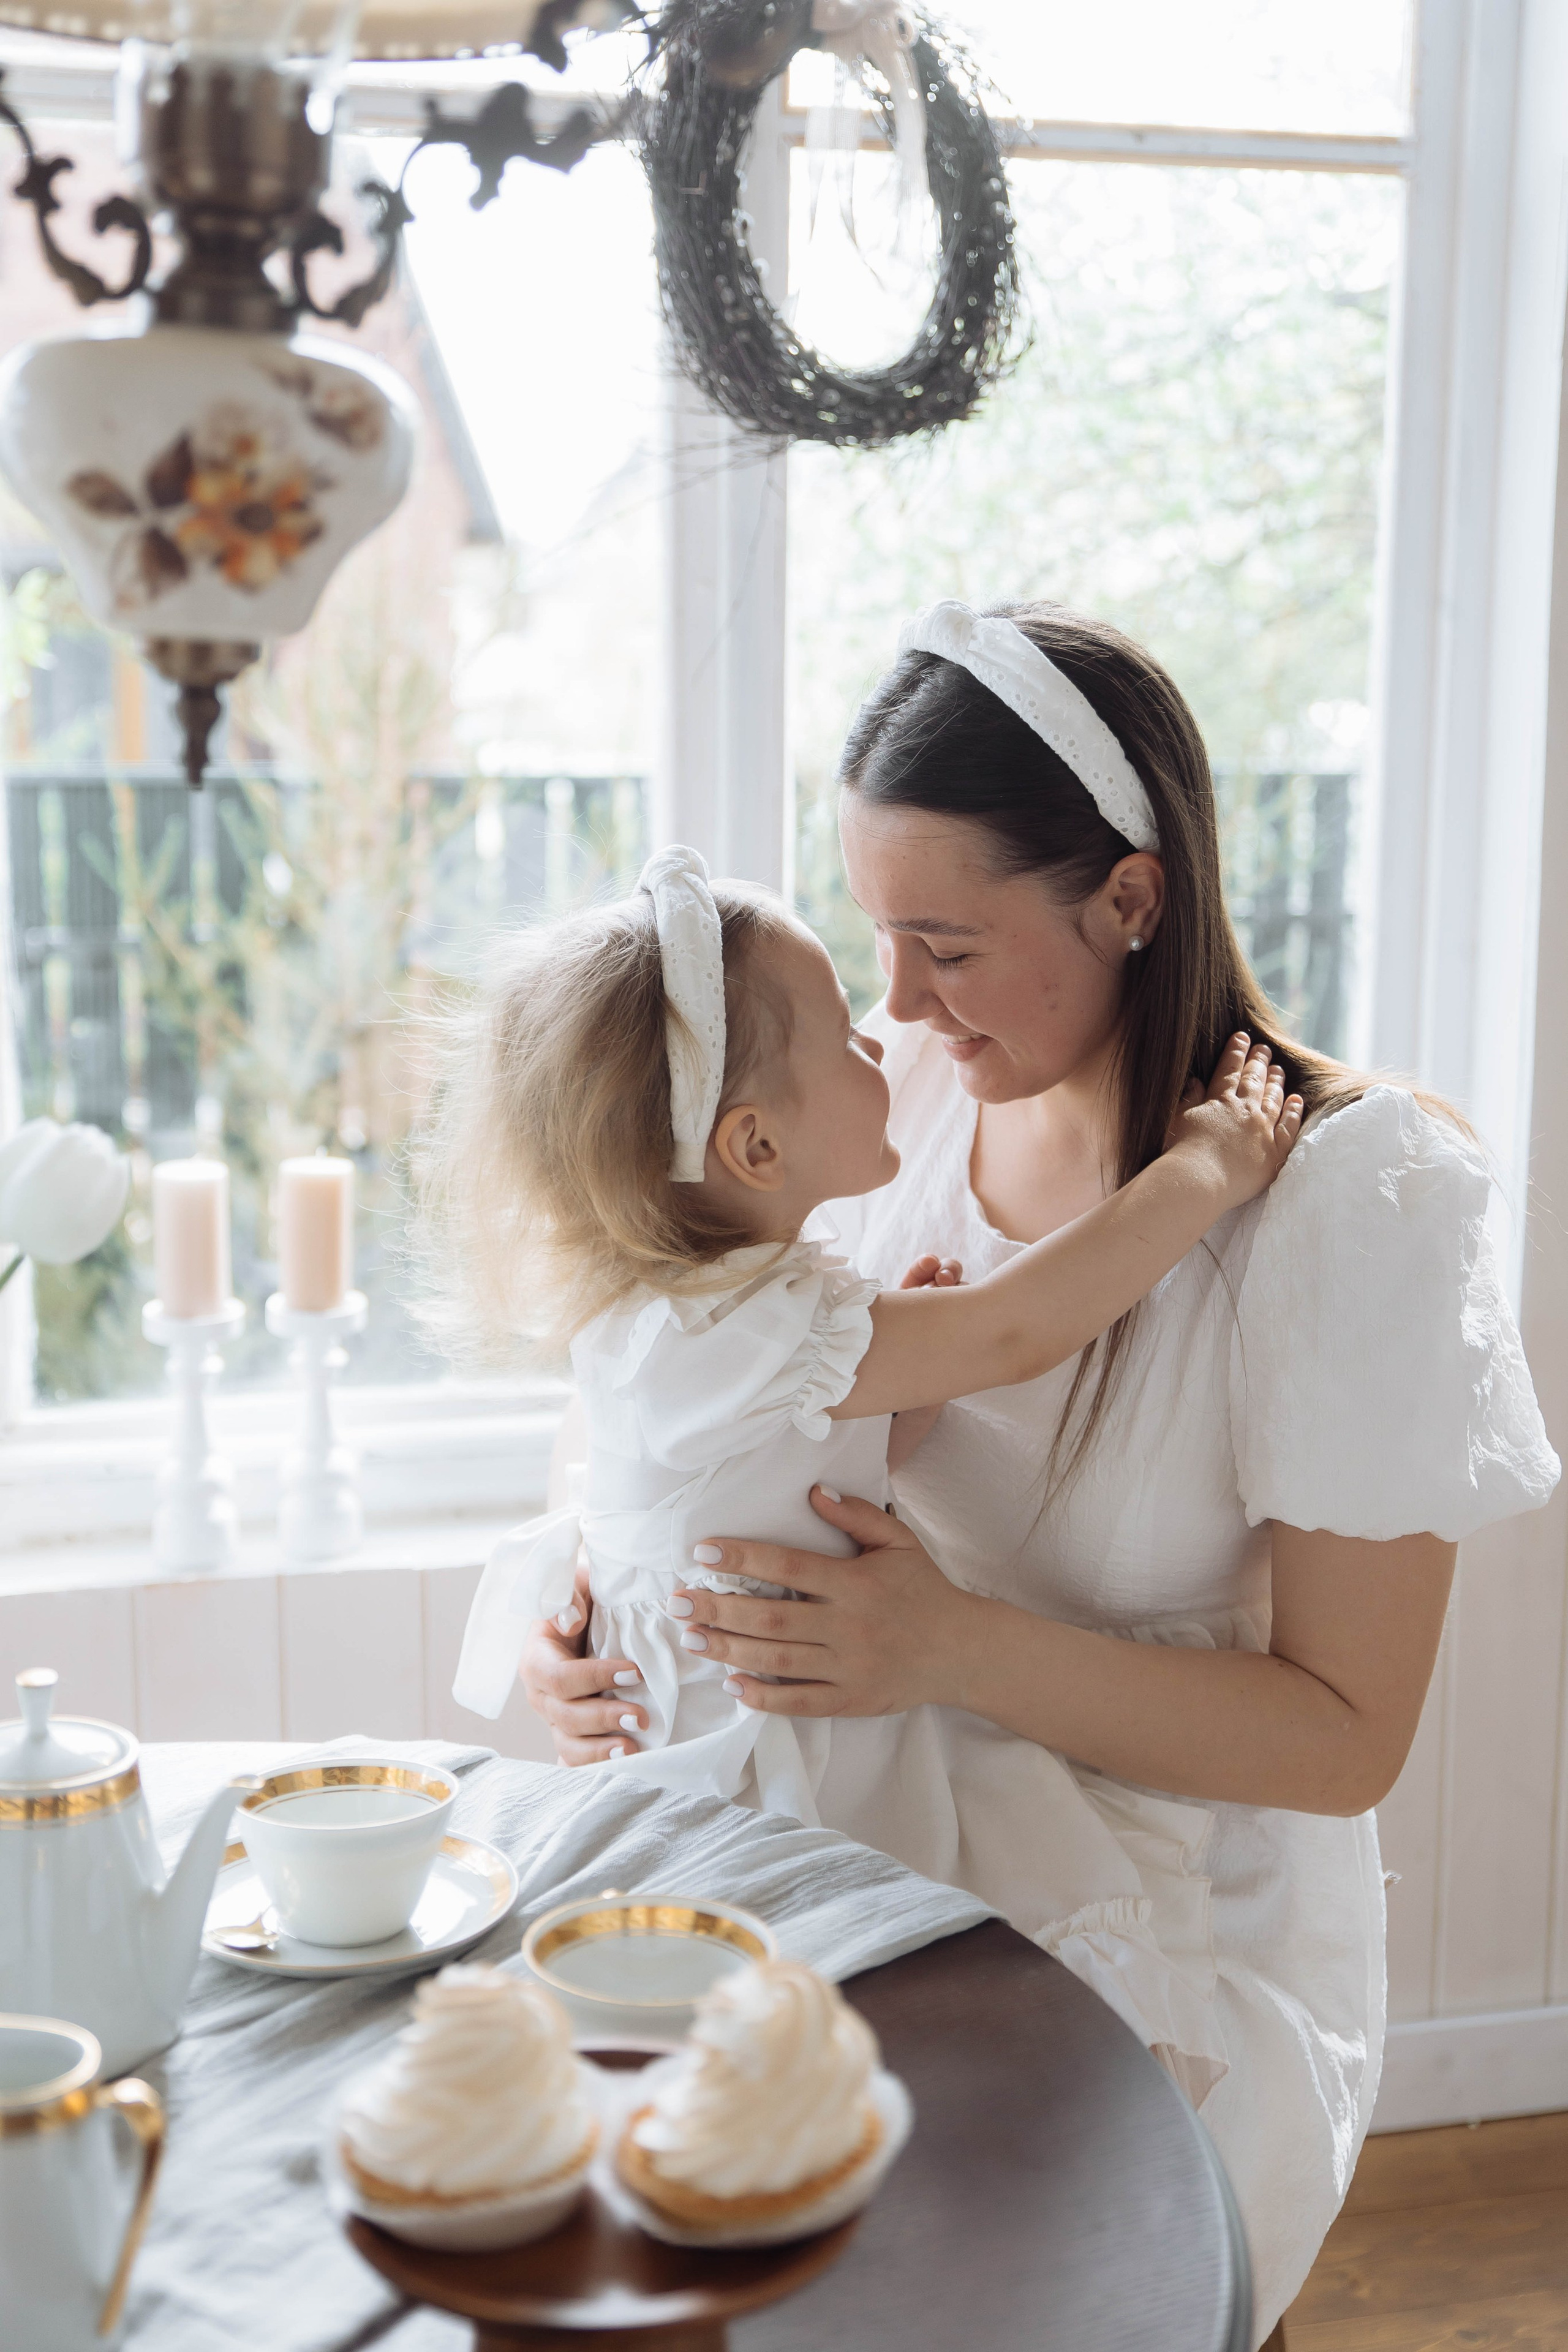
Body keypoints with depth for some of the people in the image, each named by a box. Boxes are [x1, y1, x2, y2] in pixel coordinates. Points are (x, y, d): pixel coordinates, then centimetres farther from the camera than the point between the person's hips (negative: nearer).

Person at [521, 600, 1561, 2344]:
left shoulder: (1351, 1200, -16)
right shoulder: (905, 1103, -1)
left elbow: (1348, 1737, -15)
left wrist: (954, 1649, -27)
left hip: (1179, 1951, -5)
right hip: (883, 1872, 5)